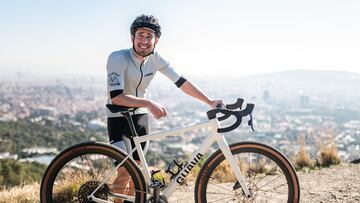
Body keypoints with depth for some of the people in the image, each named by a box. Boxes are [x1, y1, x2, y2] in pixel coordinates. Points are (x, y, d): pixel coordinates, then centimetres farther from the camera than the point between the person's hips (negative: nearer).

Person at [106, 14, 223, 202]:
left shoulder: (155, 58, -8)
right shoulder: (118, 58, -24)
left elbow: (181, 82, -6)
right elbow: (115, 97, -31)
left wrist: (210, 101, -13)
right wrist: (148, 103, -40)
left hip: (140, 116, 5)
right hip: (118, 118, -5)